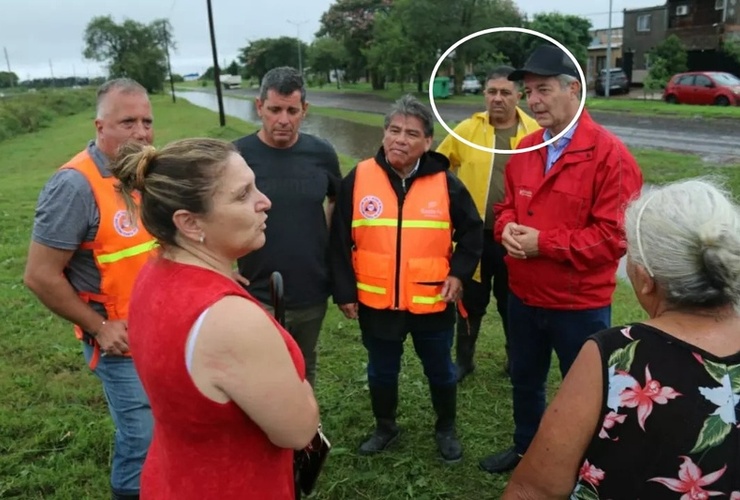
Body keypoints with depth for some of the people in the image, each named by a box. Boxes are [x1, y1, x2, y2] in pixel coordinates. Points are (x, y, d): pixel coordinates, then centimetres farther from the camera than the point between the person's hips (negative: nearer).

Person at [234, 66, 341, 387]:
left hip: (313, 293, 3)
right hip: (259, 297, -3)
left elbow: (338, 200, 16)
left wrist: (328, 239, 6)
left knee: (304, 370, 24)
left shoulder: (321, 153, -3)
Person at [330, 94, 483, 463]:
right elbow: (340, 241, -3)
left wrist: (459, 272, -6)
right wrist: (344, 291, -4)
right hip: (376, 303, 1)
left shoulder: (445, 183, -6)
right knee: (381, 371, 19)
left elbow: (472, 230, 5)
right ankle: (385, 427, 44)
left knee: (440, 371, 18)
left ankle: (446, 430, 42)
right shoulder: (358, 179, -7)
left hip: (432, 303, 0)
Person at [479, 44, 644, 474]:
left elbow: (615, 236, -21)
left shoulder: (610, 154, -18)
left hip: (580, 305, -7)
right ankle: (525, 450, 48)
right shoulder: (525, 149, 5)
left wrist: (544, 243, -22)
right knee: (525, 381, 24)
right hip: (524, 296, 7)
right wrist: (508, 228, -9)